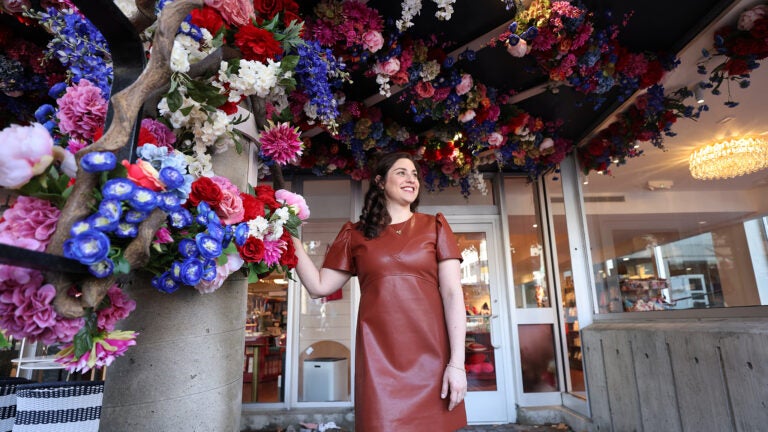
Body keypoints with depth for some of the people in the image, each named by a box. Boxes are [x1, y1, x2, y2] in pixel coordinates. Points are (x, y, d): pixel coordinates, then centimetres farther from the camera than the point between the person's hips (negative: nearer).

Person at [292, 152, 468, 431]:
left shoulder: (434, 226, 7)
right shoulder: (355, 234, 9)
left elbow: (452, 293, -1)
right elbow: (319, 286, 7)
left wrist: (457, 362, -9)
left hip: (430, 355, 0)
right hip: (379, 358, 0)